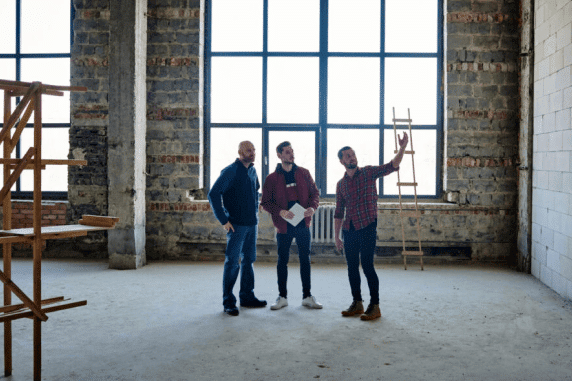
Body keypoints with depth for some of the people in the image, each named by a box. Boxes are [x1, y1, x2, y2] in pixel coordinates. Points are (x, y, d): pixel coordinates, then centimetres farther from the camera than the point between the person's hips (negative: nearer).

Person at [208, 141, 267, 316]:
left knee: (248, 260, 13)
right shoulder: (230, 171, -11)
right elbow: (213, 194, -17)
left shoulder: (252, 171, 11)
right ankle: (228, 301, 4)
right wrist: (223, 220, -16)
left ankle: (247, 297, 22)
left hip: (252, 224, 7)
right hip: (236, 225, -7)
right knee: (232, 262, -3)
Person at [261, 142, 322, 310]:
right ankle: (282, 297, 18)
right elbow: (265, 202, -1)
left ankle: (307, 296, 18)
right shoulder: (272, 178, -2)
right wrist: (280, 212, -17)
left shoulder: (304, 173, 5)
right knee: (282, 261, 7)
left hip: (303, 224, 2)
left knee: (305, 260, 8)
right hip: (284, 226, -2)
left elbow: (315, 193, 11)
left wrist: (312, 207, -9)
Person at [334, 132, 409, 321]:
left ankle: (374, 306, 0)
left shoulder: (368, 173, 1)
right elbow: (339, 211, 15)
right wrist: (336, 235, 12)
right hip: (349, 230, 5)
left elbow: (392, 166, -12)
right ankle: (357, 303, 21)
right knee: (352, 266, 8)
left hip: (367, 227, -5)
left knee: (367, 265, -9)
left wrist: (402, 148, -27)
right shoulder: (341, 184, 12)